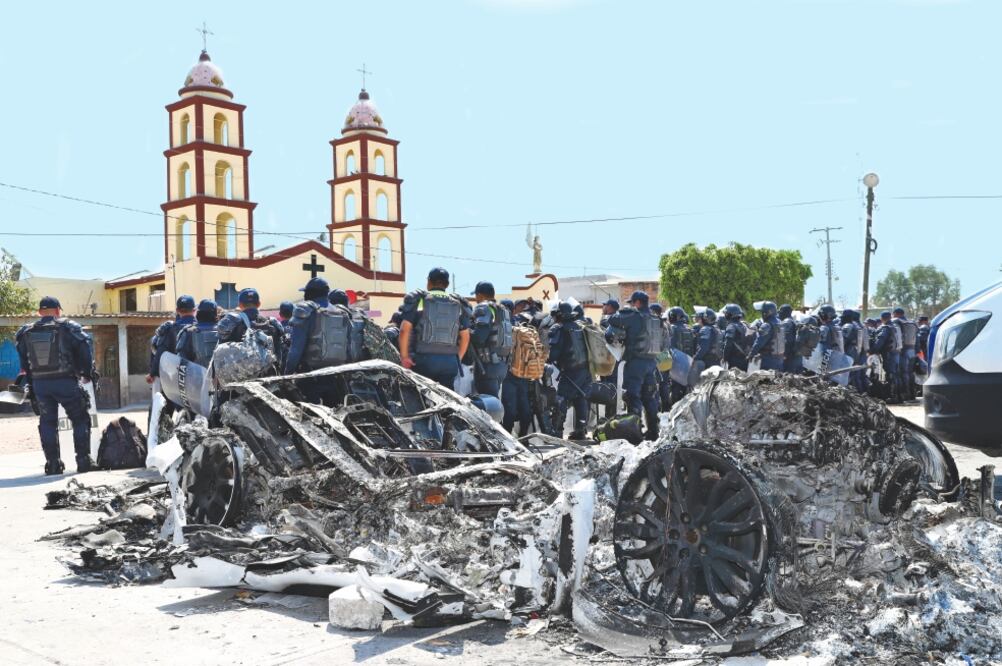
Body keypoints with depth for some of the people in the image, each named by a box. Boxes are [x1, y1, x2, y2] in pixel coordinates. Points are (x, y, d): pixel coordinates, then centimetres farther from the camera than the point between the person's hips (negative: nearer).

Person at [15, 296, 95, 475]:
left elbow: (23, 360, 10)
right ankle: (83, 459, 4)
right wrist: (87, 373, 6)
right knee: (80, 419, 8)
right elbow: (84, 349, -6)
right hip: (65, 381, -3)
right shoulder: (68, 328, -5)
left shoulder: (26, 333, 8)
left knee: (47, 422, 12)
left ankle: (52, 462, 10)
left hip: (39, 383, 3)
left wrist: (28, 383, 16)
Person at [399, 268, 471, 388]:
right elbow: (465, 336, 12)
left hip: (424, 359, -3)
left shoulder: (418, 300, 2)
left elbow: (404, 330, -6)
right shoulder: (458, 304, 13)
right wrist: (457, 358, 20)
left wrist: (404, 356, -1)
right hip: (450, 361, 3)